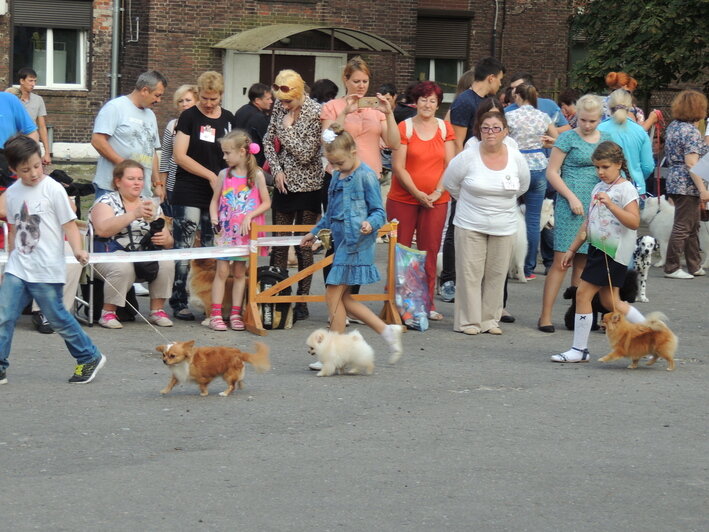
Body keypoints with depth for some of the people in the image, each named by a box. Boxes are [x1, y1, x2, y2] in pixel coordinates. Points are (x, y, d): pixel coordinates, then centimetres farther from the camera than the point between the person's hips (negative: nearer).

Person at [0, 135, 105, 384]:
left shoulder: (53, 189, -8)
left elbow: (69, 225, -8)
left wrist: (78, 250, -24)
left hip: (47, 270, -5)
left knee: (57, 317, 2)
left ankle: (90, 358, 19)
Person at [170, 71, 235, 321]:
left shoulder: (228, 119, 12)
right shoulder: (189, 117, -2)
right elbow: (180, 156, -8)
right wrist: (211, 175, -11)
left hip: (218, 194, 5)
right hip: (189, 194, -5)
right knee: (184, 249, -6)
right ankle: (179, 302, -2)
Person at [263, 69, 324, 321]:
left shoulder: (314, 113, -16)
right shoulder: (280, 107, 1)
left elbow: (305, 154, -18)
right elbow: (268, 141, 9)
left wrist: (287, 128, -16)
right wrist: (277, 170, -3)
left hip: (307, 185, -5)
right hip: (284, 184, 5)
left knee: (304, 246, 1)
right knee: (279, 244, 6)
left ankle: (302, 302, 8)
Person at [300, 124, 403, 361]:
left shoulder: (366, 176, -10)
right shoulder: (338, 177, 15)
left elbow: (378, 211, -11)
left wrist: (370, 224, -31)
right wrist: (315, 232, 33)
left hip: (356, 242, -9)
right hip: (342, 242, 9)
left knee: (334, 294, -9)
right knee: (343, 297, 8)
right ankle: (387, 331, 16)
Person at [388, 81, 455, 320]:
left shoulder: (445, 128, 7)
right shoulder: (405, 127, -2)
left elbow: (450, 166, 4)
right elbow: (399, 167, -6)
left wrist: (438, 192, -9)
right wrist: (417, 193, -13)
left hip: (436, 200, 2)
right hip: (403, 199, -2)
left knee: (430, 251, 5)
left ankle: (428, 302, 12)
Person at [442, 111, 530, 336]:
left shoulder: (515, 157, -1)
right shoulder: (468, 156, -9)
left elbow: (523, 186, 17)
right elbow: (450, 182, 4)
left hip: (504, 227, 3)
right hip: (470, 225, -2)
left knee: (496, 275, 6)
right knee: (470, 273, -3)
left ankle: (490, 319, 16)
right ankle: (468, 321, 5)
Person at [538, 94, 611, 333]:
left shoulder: (606, 139, 14)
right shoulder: (568, 138, -1)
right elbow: (552, 172, -3)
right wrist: (571, 197, -12)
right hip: (570, 206, -5)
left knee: (583, 263, 8)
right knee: (561, 261, -8)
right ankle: (546, 315, -7)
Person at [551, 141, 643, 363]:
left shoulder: (626, 189, -10)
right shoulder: (598, 188, 15)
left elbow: (634, 222, -21)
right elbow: (588, 222, 21)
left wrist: (610, 205, -29)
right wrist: (572, 249, 21)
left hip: (614, 251, -9)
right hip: (597, 248, 9)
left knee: (583, 293, -9)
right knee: (610, 301, 10)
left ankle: (579, 349, -2)